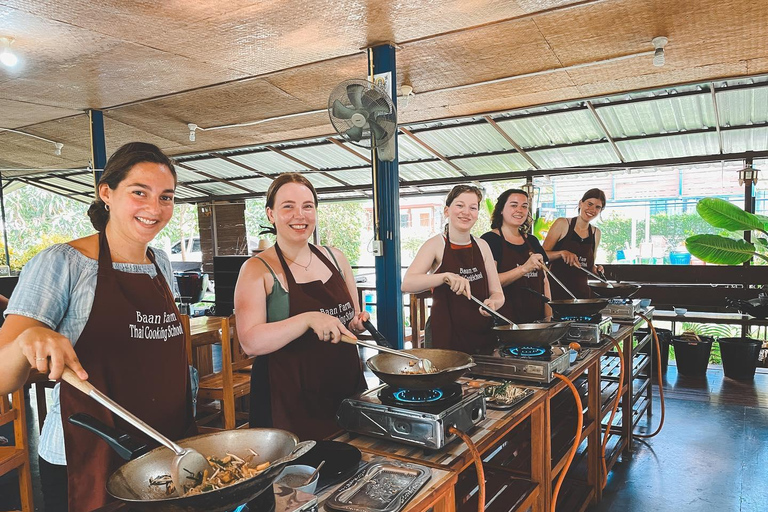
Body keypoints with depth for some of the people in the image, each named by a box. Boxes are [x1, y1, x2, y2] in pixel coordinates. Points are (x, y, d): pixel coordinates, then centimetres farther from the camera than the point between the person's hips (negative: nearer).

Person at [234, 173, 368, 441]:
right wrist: (309, 319, -29)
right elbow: (251, 342, -19)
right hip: (288, 402, -5)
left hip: (348, 390, 5)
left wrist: (358, 323, -4)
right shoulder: (257, 269, -8)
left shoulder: (335, 258, 6)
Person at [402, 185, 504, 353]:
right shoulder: (436, 244, -7)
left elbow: (497, 293, 8)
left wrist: (492, 303, -15)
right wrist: (445, 276, -35)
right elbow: (407, 284, -21)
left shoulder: (482, 246, 6)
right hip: (445, 334, -4)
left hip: (482, 334, 4)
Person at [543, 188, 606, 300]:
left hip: (582, 292, 5)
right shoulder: (562, 224, -4)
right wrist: (562, 253, -23)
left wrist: (595, 269, 1)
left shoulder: (596, 233, 12)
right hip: (557, 290, -5)